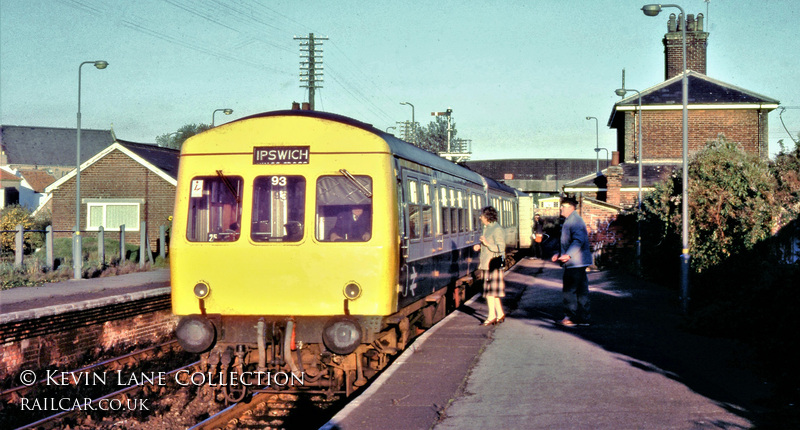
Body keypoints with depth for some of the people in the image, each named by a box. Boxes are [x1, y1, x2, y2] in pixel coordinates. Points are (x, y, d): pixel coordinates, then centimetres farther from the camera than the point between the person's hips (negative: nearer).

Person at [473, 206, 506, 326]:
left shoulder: (497, 230, -15)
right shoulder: (488, 228, 15)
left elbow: (500, 248, -20)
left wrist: (486, 244, -26)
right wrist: (480, 247, 9)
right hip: (487, 264, 10)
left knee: (489, 290, -7)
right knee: (493, 290, 12)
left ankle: (492, 316, -3)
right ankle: (500, 314, 17)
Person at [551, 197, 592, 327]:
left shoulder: (575, 221, -15)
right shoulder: (570, 221, 19)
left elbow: (579, 240, -26)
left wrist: (568, 255, -32)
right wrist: (559, 254, 26)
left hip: (574, 263, -11)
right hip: (579, 263, 11)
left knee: (569, 291, -6)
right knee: (581, 291, 12)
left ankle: (571, 318, -1)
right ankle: (583, 318, 17)